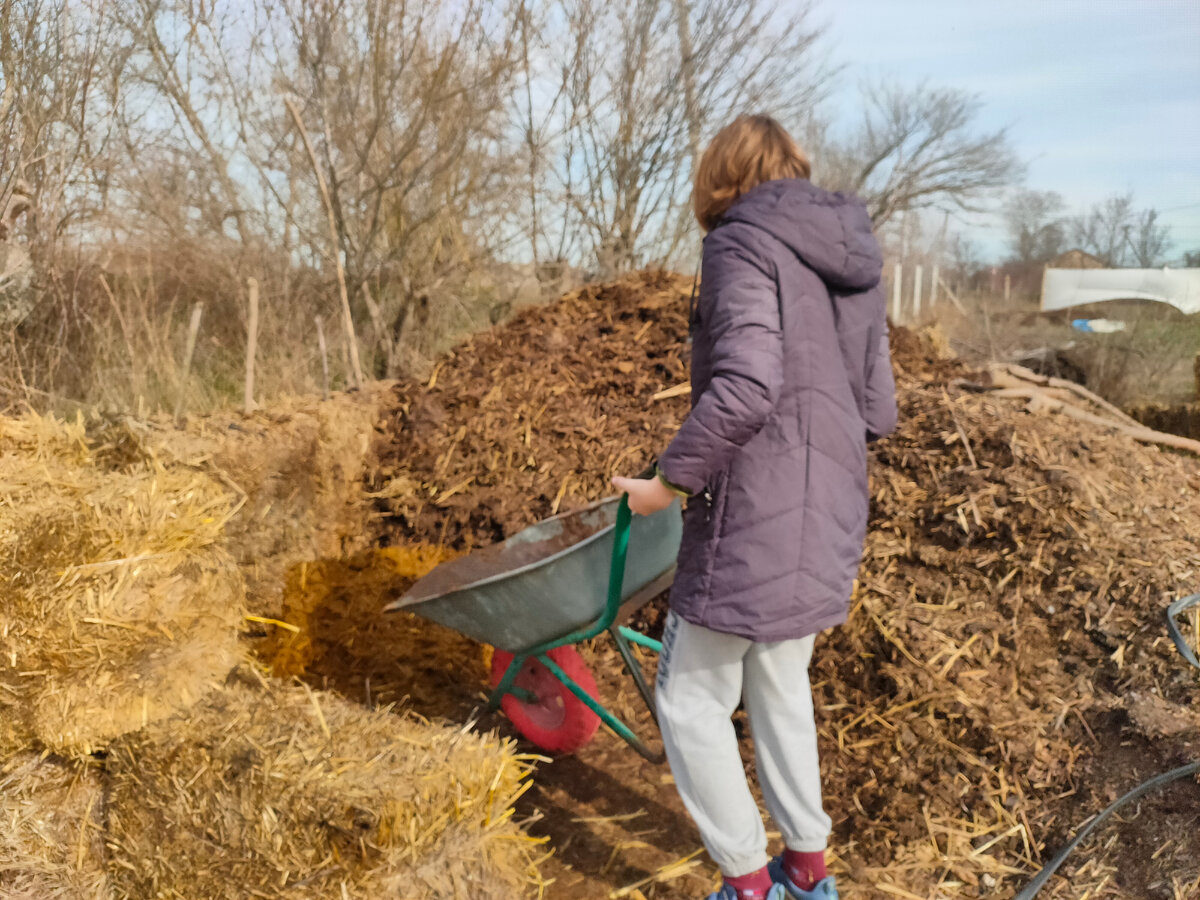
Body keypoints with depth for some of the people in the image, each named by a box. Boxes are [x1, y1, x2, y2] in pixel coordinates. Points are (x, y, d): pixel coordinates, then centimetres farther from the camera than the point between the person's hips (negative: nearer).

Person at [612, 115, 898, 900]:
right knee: (780, 685, 23)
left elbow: (745, 384, -26)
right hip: (828, 515, 8)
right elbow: (878, 410, 13)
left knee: (691, 700, 9)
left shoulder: (743, 246, -11)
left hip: (755, 519, -8)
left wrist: (669, 482, -16)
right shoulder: (855, 264, 12)